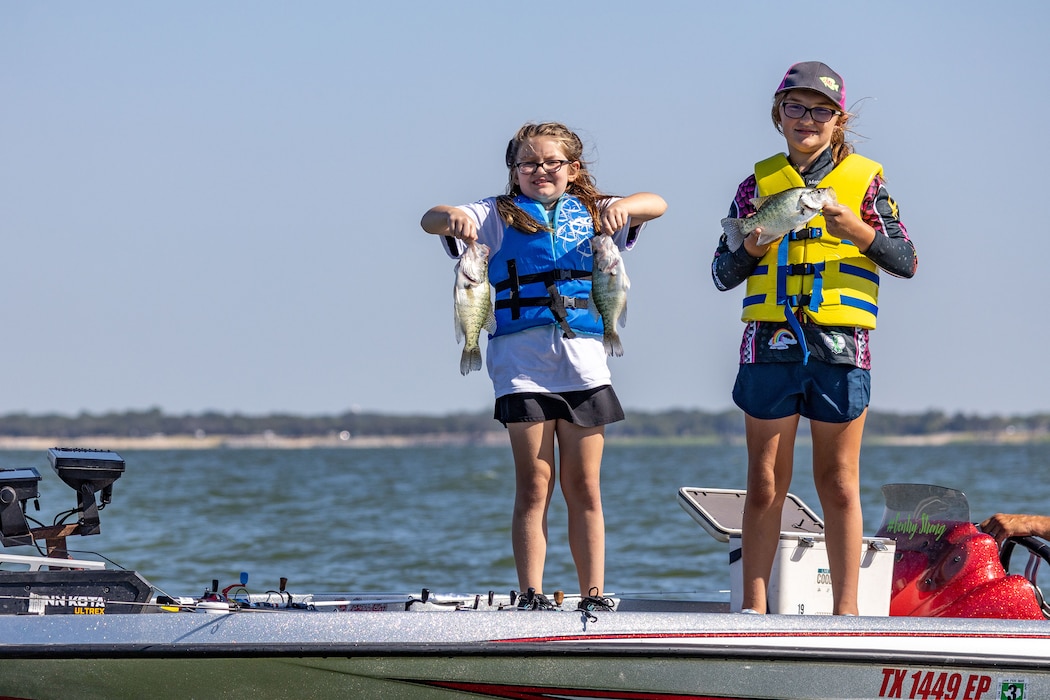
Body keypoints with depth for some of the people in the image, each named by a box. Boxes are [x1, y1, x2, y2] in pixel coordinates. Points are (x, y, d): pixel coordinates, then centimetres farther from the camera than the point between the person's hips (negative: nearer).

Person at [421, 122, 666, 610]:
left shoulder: (591, 213, 15)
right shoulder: (497, 217, 11)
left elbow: (655, 204, 2)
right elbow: (431, 220, -2)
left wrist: (622, 207, -20)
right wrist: (451, 217, -27)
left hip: (583, 357, 2)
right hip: (521, 359, -2)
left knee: (584, 487, 4)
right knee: (534, 486, -4)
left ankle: (594, 597, 6)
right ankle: (532, 597, -3)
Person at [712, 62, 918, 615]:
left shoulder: (864, 180, 6)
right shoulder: (759, 184, 10)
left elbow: (906, 262, 3)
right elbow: (722, 274, 12)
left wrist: (859, 231, -13)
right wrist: (751, 248, -8)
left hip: (840, 346, -1)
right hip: (770, 344, 1)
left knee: (839, 484, 2)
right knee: (765, 484, 2)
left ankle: (845, 609, 7)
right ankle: (753, 608, 6)